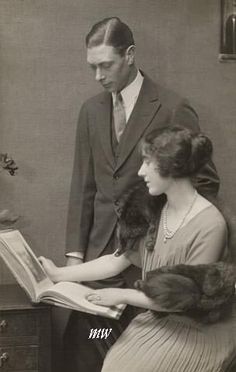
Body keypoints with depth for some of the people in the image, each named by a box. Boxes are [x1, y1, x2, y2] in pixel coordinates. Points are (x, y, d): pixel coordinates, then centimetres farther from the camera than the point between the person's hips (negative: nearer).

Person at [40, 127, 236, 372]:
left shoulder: (209, 224, -22)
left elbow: (188, 298, -18)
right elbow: (117, 261, 6)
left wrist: (124, 296, -15)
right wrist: (59, 274, 3)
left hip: (199, 330, -5)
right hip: (159, 318, 6)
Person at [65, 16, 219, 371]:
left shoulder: (173, 109, -8)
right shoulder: (91, 109, 9)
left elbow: (206, 181, -3)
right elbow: (83, 185, 9)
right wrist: (75, 252, 4)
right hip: (101, 249, 5)